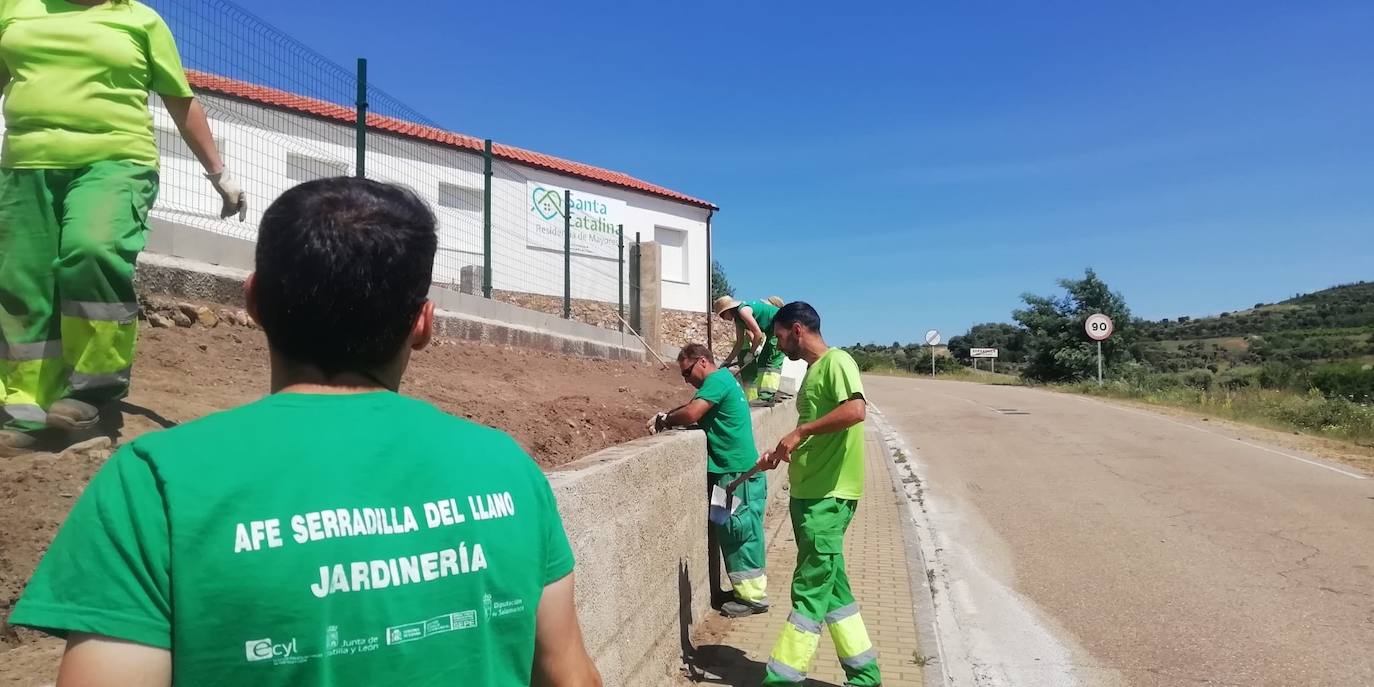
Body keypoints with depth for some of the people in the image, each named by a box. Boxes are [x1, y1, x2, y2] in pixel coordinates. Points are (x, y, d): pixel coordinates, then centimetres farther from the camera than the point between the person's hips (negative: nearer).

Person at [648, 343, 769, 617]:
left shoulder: (717, 379, -15)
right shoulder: (721, 380, 16)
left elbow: (691, 414, -26)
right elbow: (693, 407, 20)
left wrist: (664, 421, -9)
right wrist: (666, 416, 2)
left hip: (738, 473, -10)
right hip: (732, 471, 10)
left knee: (741, 534, -3)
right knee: (733, 533, 14)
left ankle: (753, 596, 5)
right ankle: (746, 588, 23)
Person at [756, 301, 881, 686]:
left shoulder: (836, 362, -11)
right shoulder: (813, 370, 17)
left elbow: (855, 411, -28)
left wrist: (799, 432, -22)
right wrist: (784, 452, 12)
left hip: (829, 495, -10)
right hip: (809, 493, 10)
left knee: (809, 588, -3)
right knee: (829, 585, 14)